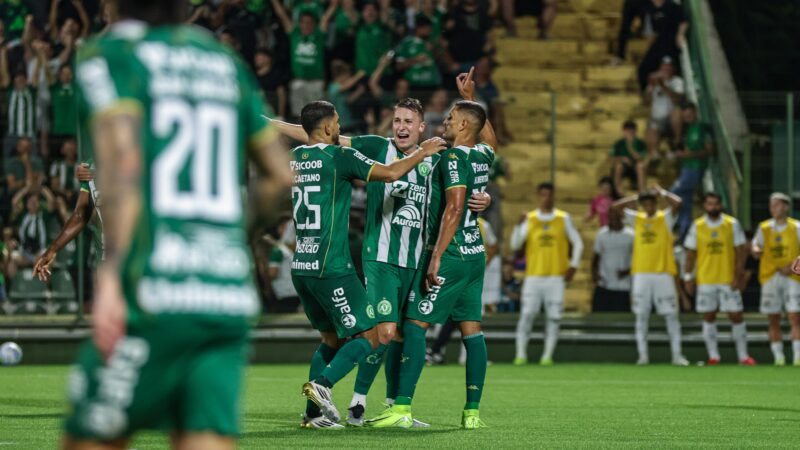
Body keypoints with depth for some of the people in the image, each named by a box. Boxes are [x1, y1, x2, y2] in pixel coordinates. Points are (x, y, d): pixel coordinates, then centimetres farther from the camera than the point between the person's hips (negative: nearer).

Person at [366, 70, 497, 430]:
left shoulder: (454, 157, -14)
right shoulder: (483, 156, 10)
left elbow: (454, 208, -23)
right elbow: (488, 136, 36)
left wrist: (437, 257, -24)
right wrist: (470, 97, 40)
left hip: (450, 254, -8)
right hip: (475, 253, 8)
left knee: (415, 326, -6)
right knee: (471, 329, 7)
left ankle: (402, 409, -11)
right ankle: (473, 411, 6)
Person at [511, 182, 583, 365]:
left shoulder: (564, 218, 5)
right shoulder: (529, 219, 5)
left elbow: (577, 243, 10)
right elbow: (515, 245, -2)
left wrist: (573, 266, 0)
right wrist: (519, 225, -16)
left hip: (556, 276, 0)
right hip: (534, 276, 0)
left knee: (554, 317, -2)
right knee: (526, 314, -7)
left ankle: (547, 355, 3)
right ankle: (521, 354, 0)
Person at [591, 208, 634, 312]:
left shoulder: (631, 235, -3)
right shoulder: (602, 234, 6)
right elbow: (596, 256, 12)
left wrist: (627, 271, -15)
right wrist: (594, 272, -4)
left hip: (623, 288, -2)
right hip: (603, 285, 2)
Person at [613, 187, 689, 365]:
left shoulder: (665, 218, 2)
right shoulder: (636, 219, 10)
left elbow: (677, 203, -14)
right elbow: (616, 206, 5)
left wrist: (662, 192, -1)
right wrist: (636, 198, 5)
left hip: (663, 272, -2)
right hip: (641, 274, 2)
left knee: (671, 315, -2)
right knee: (641, 316, 2)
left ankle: (677, 354, 1)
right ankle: (643, 355, 5)